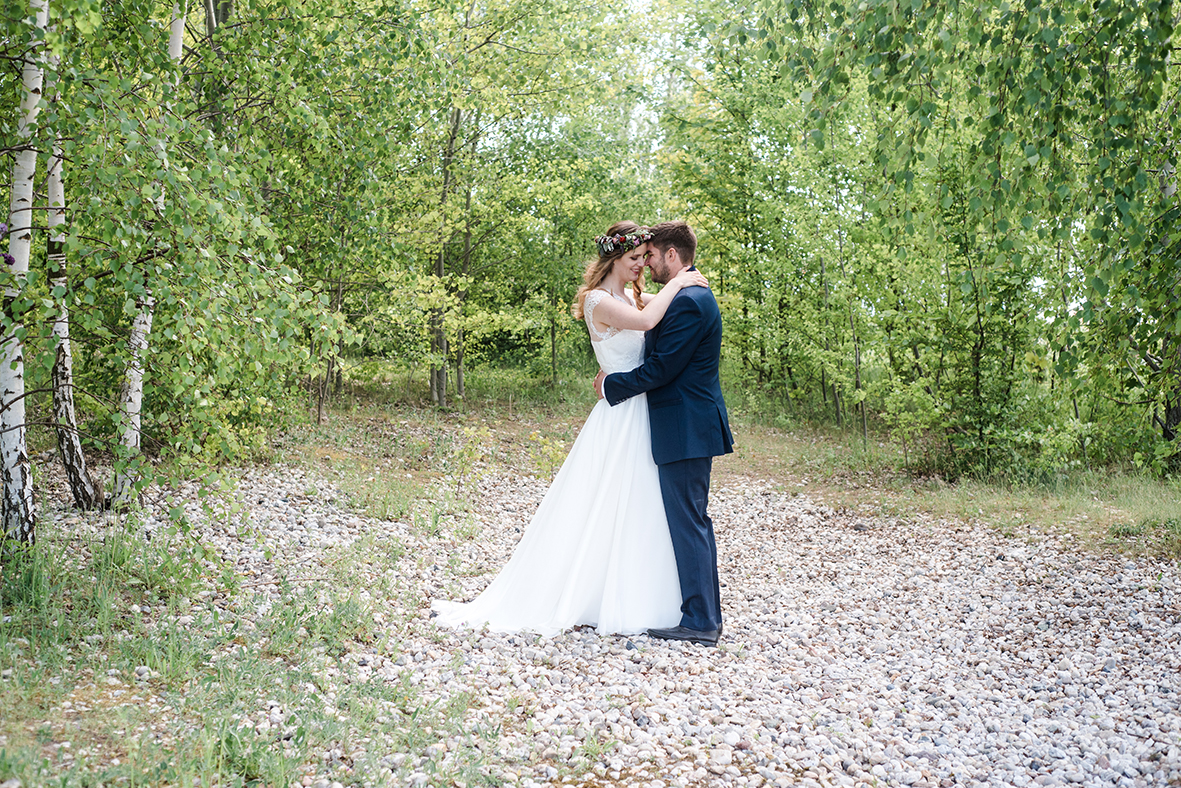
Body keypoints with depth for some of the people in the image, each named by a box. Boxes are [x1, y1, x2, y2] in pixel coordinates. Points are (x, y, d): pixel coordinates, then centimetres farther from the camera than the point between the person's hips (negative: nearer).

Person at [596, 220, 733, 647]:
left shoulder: (688, 302, -18)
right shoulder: (693, 296, 16)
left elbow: (659, 369, -20)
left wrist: (611, 384, -7)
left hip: (685, 432, -11)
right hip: (692, 427, 11)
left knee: (687, 523, -6)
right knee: (694, 522, 15)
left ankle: (699, 621, 0)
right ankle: (706, 614, 23)